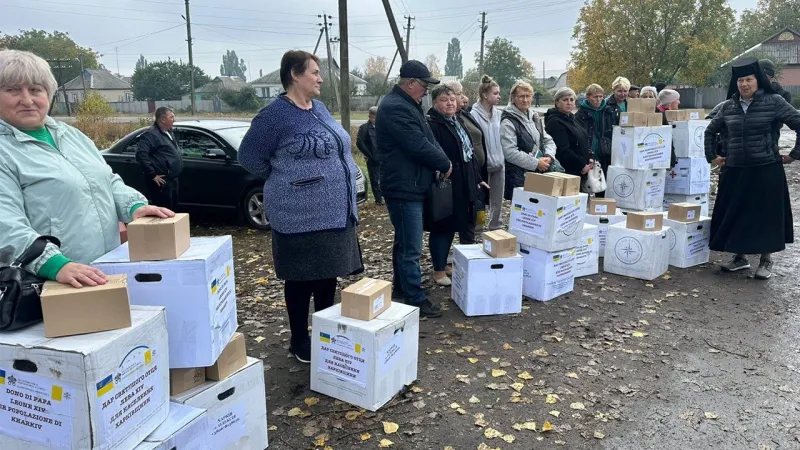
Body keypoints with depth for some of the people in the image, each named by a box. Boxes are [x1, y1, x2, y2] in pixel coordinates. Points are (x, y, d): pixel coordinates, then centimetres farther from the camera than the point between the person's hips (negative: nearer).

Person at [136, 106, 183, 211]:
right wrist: (153, 175, -22)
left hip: (172, 179, 10)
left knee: (172, 209, 17)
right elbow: (141, 154, -24)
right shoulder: (151, 134, -14)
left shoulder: (168, 133, 16)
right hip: (162, 181, -10)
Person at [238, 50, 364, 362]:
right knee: (302, 279, 5)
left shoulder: (319, 108, 11)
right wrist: (286, 181, 0)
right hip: (302, 216, -7)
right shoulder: (276, 114, -13)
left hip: (335, 212, 8)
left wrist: (347, 203, 15)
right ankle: (299, 341, 21)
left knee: (329, 275, 14)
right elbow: (249, 157, -9)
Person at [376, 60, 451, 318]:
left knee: (404, 242, 19)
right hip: (404, 188, -11)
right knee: (411, 248, -6)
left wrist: (440, 162, 1)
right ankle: (415, 299, 0)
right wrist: (445, 163, -8)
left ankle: (401, 288, 31)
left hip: (410, 186, 11)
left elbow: (427, 139, 18)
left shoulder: (408, 104, 16)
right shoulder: (395, 108, -19)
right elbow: (419, 146, -23)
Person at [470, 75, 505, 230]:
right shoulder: (474, 115, -12)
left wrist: (502, 159, 7)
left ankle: (496, 229, 24)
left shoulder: (499, 114, 7)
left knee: (497, 203, 12)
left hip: (499, 165, 6)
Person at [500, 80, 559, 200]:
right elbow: (510, 152, -20)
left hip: (539, 173, 7)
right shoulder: (508, 122, -10)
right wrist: (535, 163, -18)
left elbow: (548, 141, 18)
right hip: (519, 178, -7)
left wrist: (548, 156, -4)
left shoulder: (534, 117, 15)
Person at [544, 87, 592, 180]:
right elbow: (563, 150, -20)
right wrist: (582, 165, -15)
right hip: (566, 172, -9)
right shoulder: (555, 122, -12)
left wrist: (589, 159, 6)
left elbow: (583, 143, 24)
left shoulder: (570, 119, 18)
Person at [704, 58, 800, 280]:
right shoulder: (728, 106, 6)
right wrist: (712, 156, 15)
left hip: (766, 170, -4)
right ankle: (740, 257, 21)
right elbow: (710, 131, 20)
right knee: (733, 214, 7)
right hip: (735, 170, 4)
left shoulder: (774, 102, -6)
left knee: (765, 215, 2)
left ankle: (766, 260, 14)